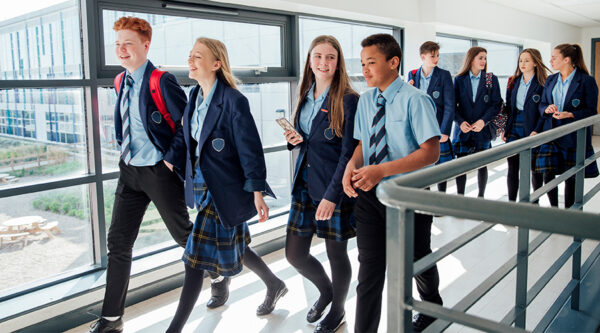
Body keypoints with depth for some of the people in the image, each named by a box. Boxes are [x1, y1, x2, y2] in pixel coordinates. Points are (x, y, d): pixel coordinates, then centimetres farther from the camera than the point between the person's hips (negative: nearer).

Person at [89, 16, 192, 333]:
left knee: (183, 234, 9)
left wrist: (172, 158, -16)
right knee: (118, 242, 6)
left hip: (160, 170, -7)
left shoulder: (161, 81, -15)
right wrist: (127, 153, 13)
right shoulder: (121, 81, 9)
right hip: (129, 169, 7)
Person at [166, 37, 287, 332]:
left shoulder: (233, 101, -18)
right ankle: (275, 286, 45)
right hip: (202, 185, 9)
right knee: (233, 247, 21)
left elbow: (250, 149, -17)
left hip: (224, 189, -9)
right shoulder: (195, 97, 6)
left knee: (197, 254, -4)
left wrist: (257, 193, -18)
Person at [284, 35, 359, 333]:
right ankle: (325, 291, 41)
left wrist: (332, 195, -20)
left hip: (335, 189, -6)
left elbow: (349, 152, -15)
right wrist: (296, 139, -3)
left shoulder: (348, 100, -12)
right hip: (305, 184, 6)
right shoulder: (306, 96, 9)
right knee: (294, 254, 11)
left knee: (336, 253, 9)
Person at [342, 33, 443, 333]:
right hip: (370, 196, 4)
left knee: (418, 262, 20)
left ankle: (432, 307, 52)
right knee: (369, 271, 5)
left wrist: (382, 170, -28)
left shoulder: (415, 100, -15)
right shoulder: (365, 101, 4)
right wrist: (352, 166, -11)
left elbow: (430, 152, -20)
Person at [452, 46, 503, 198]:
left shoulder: (491, 79, 5)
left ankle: (481, 195, 21)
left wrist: (483, 121, -14)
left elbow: (497, 104, 0)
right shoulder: (459, 79, 5)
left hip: (483, 130, 0)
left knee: (482, 165, 7)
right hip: (462, 129, 0)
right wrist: (460, 122, -14)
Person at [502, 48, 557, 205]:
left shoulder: (543, 83, -5)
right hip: (514, 130, 4)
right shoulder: (513, 81, 10)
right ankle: (511, 203, 14)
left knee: (535, 169, 5)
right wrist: (505, 129, 7)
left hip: (532, 130, -4)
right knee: (512, 167, 5)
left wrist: (537, 131, -17)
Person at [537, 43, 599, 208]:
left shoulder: (587, 81, -6)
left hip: (574, 137, -4)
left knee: (571, 177, 4)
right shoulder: (550, 80, 10)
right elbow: (542, 104, 14)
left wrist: (570, 114, -23)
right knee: (548, 173, 4)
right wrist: (547, 109, -9)